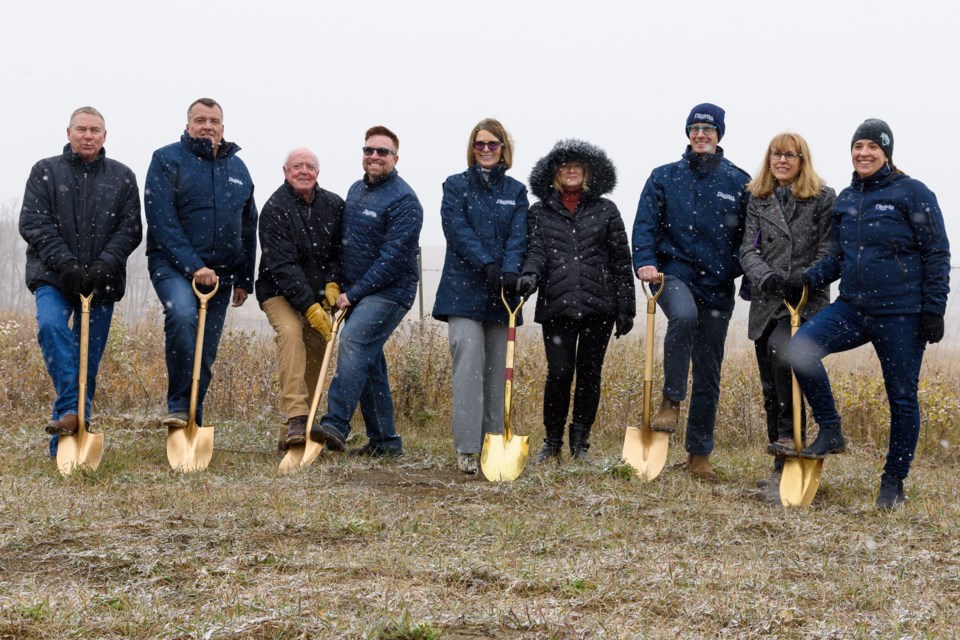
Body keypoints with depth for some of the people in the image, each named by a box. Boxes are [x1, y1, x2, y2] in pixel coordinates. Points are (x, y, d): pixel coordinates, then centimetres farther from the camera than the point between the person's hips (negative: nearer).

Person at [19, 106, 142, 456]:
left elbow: (130, 229, 4)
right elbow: (33, 223, -2)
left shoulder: (122, 177, 10)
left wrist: (103, 266, -12)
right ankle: (72, 411, -31)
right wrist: (66, 264, -15)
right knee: (51, 326, -31)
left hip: (101, 280, 2)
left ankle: (63, 446, 6)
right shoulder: (45, 171, 6)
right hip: (53, 277, -1)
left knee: (88, 359, 0)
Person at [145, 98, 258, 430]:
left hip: (219, 272, 5)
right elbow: (162, 221, -13)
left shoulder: (237, 168, 14)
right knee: (182, 314, -33)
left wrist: (244, 279, 14)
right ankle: (178, 406, -24)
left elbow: (248, 227, 19)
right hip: (174, 265, -5)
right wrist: (192, 266, -21)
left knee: (206, 354, 5)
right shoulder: (167, 160, -3)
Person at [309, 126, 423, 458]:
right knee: (369, 361, 9)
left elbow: (392, 258, -19)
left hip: (389, 291, -9)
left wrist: (355, 292, -18)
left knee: (353, 340, -26)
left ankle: (335, 425, -33)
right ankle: (385, 441, 16)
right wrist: (340, 286, 12)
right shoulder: (356, 190, 13)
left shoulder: (403, 200, -14)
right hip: (356, 291, 9)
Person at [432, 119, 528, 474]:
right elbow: (457, 231, -8)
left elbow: (518, 236, -1)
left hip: (500, 293, 3)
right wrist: (488, 265, -21)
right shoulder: (456, 186, 6)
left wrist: (511, 272, -19)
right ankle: (466, 448, -13)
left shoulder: (516, 191, 13)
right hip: (465, 290, -3)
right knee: (469, 364, -13)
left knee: (497, 369, 6)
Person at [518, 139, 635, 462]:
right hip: (557, 305, -1)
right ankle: (552, 442, 10)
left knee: (589, 374, 4)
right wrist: (530, 274, -22)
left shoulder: (605, 210, 10)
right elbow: (535, 250, 2)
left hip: (598, 305, 1)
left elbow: (621, 260, 9)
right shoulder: (539, 212, 12)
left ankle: (580, 443, 17)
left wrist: (625, 308, 4)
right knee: (559, 373, -7)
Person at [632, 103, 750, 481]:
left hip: (717, 285, 2)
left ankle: (700, 455, 15)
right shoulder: (664, 177, 7)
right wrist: (644, 262, -16)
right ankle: (671, 402, -23)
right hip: (674, 273, -2)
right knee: (683, 316, -37)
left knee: (708, 372, 5)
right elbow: (645, 224, 1)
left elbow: (750, 236, 11)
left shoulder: (738, 182, 7)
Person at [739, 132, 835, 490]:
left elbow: (829, 253, -3)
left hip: (808, 302, -4)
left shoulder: (824, 198, 2)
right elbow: (748, 250, 4)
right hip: (766, 303, 4)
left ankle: (790, 434, -17)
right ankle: (782, 466, 15)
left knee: (782, 354, -32)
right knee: (770, 388, 6)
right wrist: (765, 276, -16)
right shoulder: (758, 200, 12)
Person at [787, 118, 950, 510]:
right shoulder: (846, 199, 12)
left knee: (902, 397, 3)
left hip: (901, 315, -5)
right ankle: (830, 432, -4)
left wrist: (934, 309, -11)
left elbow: (936, 254, -5)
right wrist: (809, 279, 3)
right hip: (852, 308, 5)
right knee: (802, 347, -18)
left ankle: (893, 483, 17)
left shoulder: (912, 193, -5)